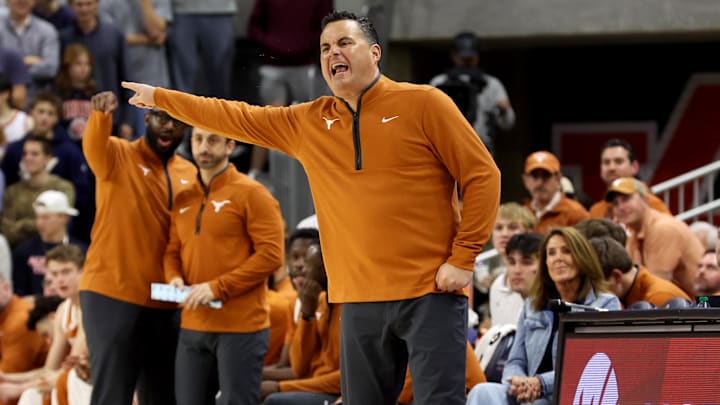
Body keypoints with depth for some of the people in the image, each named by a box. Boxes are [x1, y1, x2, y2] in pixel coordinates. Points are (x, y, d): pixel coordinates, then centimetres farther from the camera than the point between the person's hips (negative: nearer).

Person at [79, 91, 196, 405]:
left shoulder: (190, 175, 11)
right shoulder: (118, 155, -3)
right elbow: (94, 145, -26)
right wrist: (101, 115, -48)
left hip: (166, 302, 5)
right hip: (111, 295, -5)